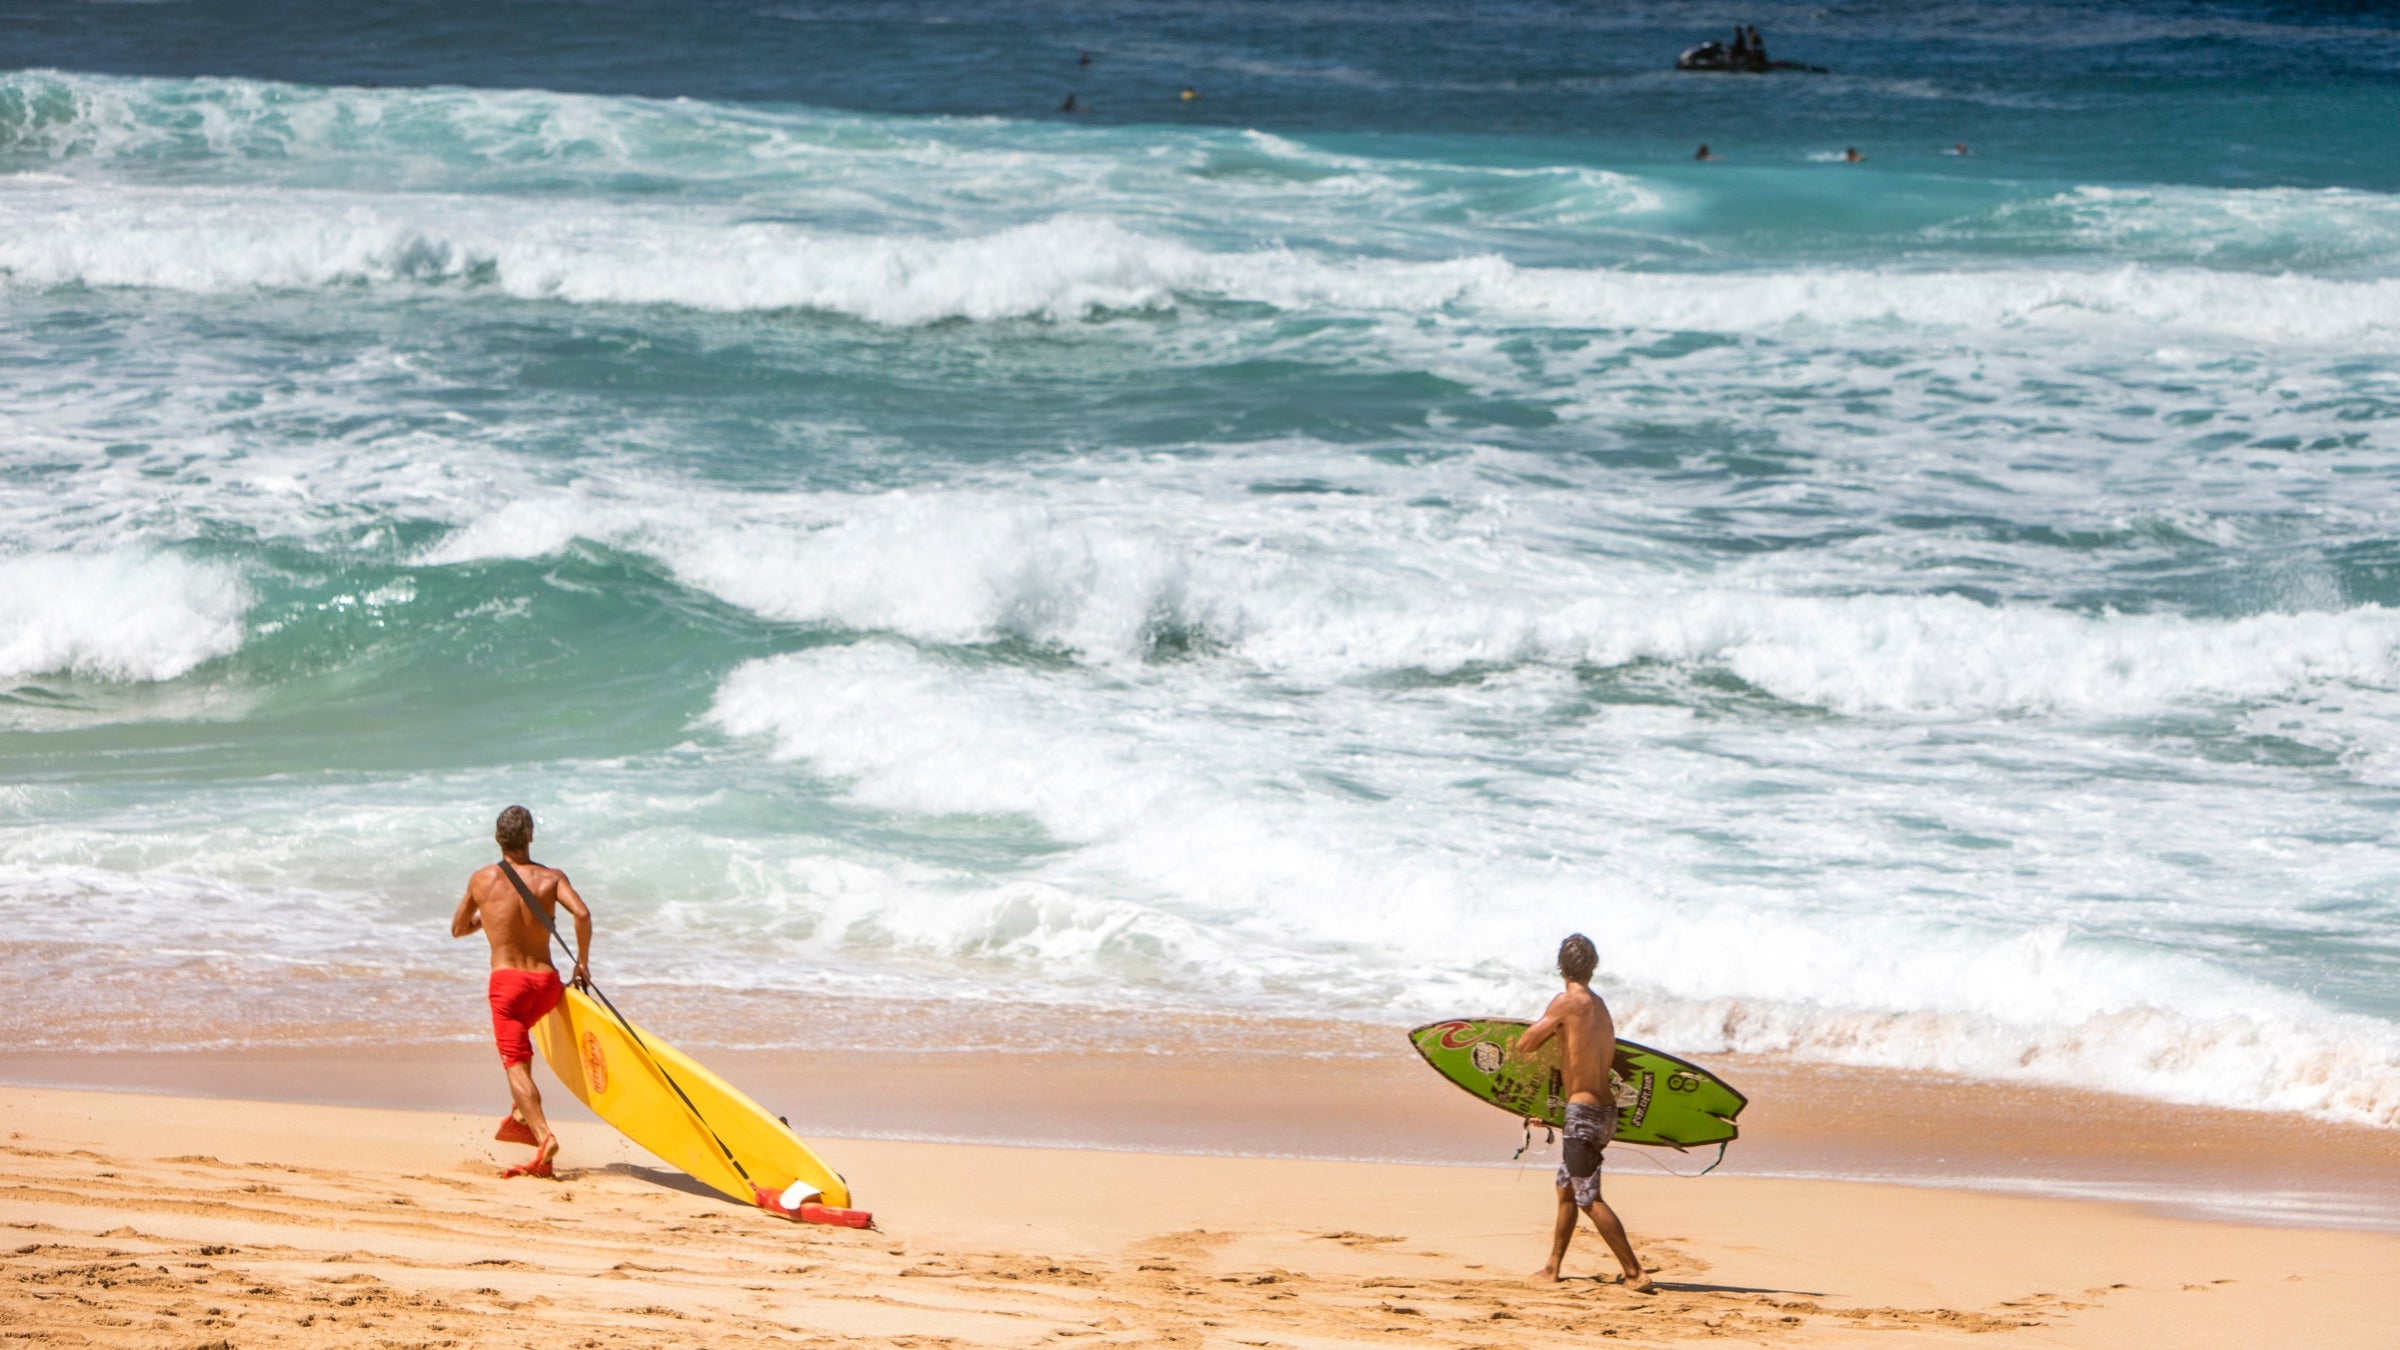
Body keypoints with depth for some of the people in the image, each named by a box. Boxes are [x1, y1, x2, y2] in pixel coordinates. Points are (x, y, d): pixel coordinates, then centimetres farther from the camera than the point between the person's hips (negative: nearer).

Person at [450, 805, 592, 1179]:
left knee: (516, 1064, -11)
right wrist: (583, 962, -2)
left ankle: (543, 1134, -34)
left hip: (507, 980, -3)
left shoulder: (483, 879, 4)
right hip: (547, 982, 3)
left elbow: (458, 929, 17)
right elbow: (582, 913, -13)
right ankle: (519, 1116, 24)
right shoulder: (551, 877, 4)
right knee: (520, 1037, 33)